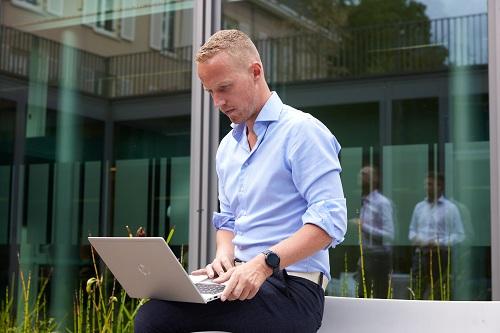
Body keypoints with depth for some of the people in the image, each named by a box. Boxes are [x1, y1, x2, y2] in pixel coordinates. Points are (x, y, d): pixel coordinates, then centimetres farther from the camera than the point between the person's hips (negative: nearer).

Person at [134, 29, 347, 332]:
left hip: (291, 287, -7)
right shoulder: (228, 146, 18)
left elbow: (330, 219, -16)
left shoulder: (301, 130, -7)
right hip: (241, 280, 7)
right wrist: (225, 255, 3)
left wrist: (264, 263, -26)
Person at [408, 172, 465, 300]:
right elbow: (412, 231, 21)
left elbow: (459, 235, -4)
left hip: (441, 256, -3)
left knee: (439, 296, 0)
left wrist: (440, 243, -18)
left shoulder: (450, 208, 0)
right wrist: (418, 239, -1)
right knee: (417, 293, -2)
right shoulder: (419, 207, 14)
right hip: (420, 255, 4)